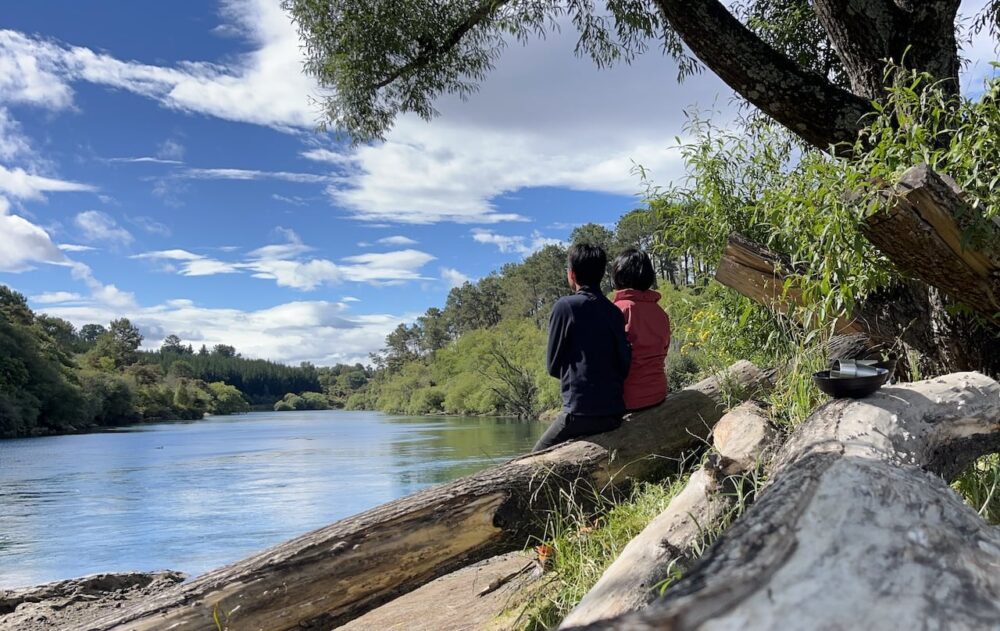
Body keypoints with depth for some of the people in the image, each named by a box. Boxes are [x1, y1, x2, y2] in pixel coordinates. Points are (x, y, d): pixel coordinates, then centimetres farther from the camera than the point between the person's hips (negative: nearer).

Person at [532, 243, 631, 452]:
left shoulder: (565, 306, -8)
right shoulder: (614, 312, 7)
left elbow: (553, 365, -2)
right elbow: (625, 364, 5)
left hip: (581, 411, -6)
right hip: (615, 413, 6)